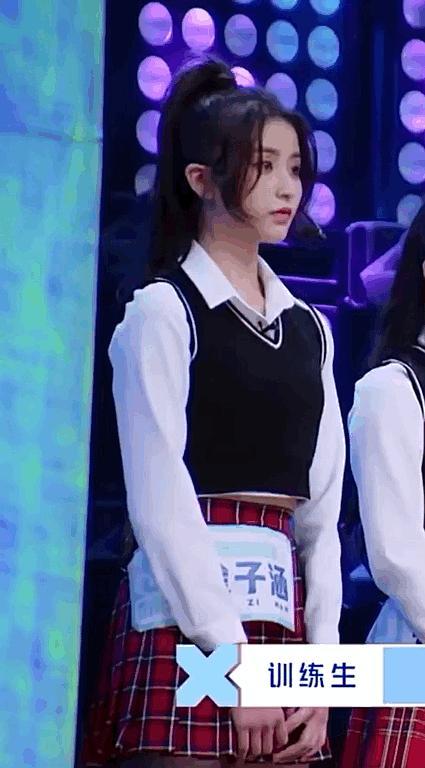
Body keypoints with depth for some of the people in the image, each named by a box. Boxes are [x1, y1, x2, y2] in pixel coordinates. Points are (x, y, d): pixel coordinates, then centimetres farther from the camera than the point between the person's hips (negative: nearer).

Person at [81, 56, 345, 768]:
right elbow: (159, 502, -10)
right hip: (186, 620, -6)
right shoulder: (163, 312, -2)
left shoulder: (309, 330, 16)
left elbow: (321, 513, 11)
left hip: (282, 618, 6)